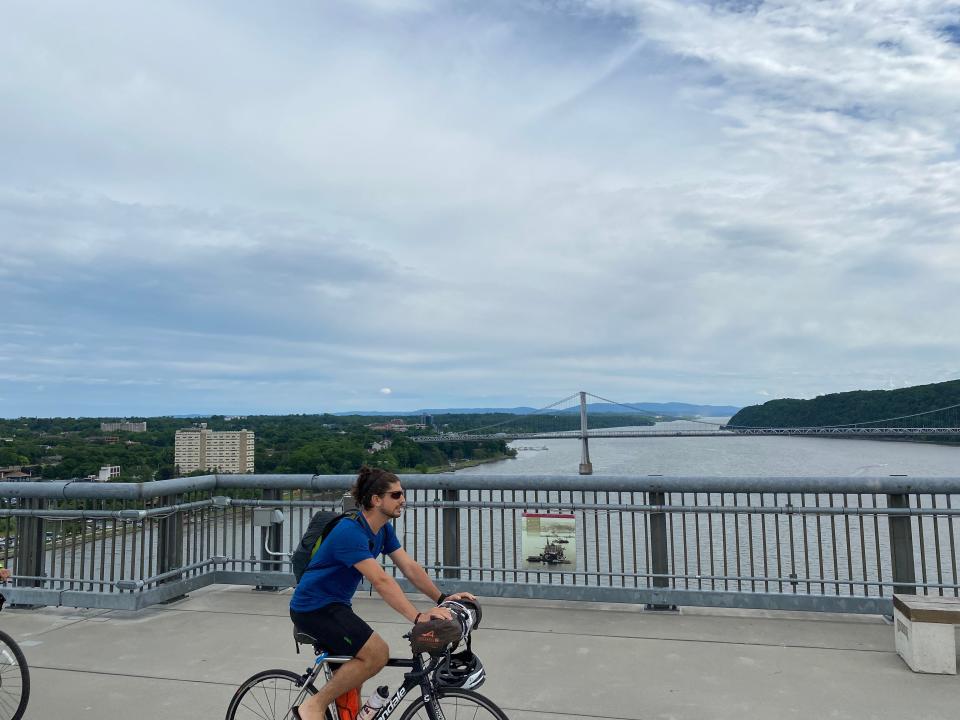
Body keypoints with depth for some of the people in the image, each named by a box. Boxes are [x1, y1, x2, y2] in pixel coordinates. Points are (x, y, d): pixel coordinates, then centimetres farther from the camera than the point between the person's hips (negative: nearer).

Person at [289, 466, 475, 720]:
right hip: (313, 607, -10)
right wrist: (418, 617, -39)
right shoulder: (350, 532, -27)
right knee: (377, 653, -18)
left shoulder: (384, 529, 3)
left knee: (352, 672, 16)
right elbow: (381, 581, -34)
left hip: (335, 604, 10)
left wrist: (442, 599, -10)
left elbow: (409, 567, 0)